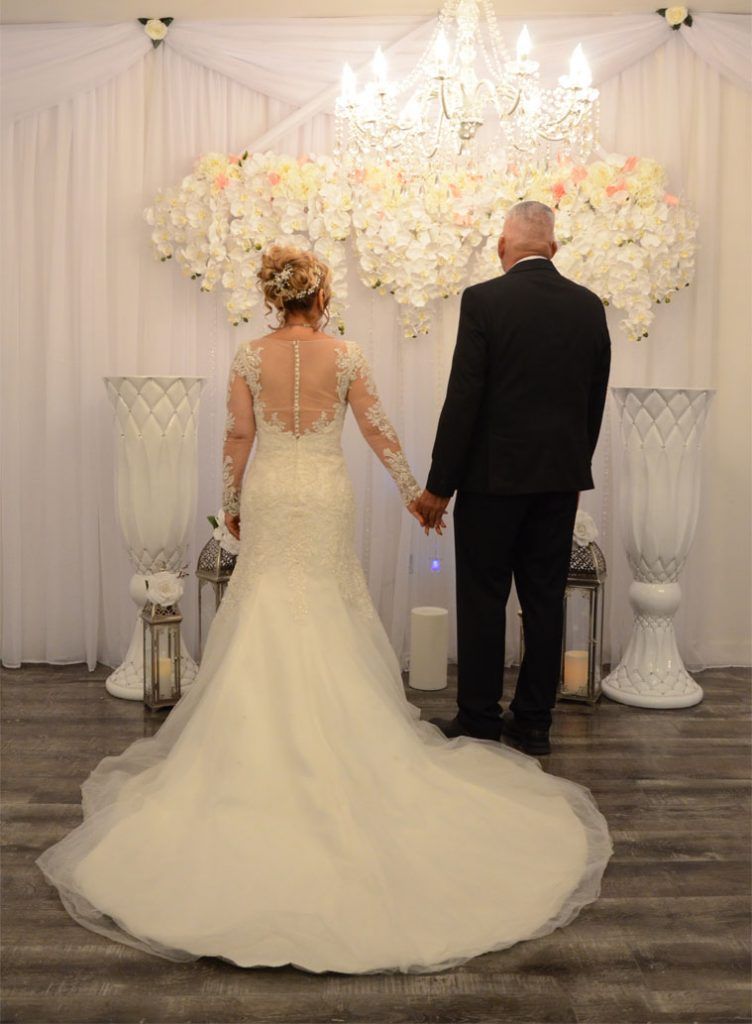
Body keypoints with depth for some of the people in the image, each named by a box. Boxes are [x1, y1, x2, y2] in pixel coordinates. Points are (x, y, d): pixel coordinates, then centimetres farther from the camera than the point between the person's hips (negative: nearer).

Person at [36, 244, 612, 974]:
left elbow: (238, 436, 0)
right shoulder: (345, 355, -5)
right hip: (326, 496, 0)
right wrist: (412, 491, 9)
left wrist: (231, 503, 11)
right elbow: (378, 431, -2)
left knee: (268, 606, 10)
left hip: (267, 496, 1)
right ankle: (331, 713, 17)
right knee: (328, 607, 11)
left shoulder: (250, 357, -3)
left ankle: (267, 722, 14)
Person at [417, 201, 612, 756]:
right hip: (562, 478, 5)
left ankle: (479, 720, 14)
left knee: (483, 600, 6)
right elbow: (595, 401, 9)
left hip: (495, 476, -4)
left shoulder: (484, 300, -10)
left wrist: (439, 485, -7)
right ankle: (534, 721, 20)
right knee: (545, 598, 11)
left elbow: (463, 399, -13)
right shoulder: (589, 306, 5)